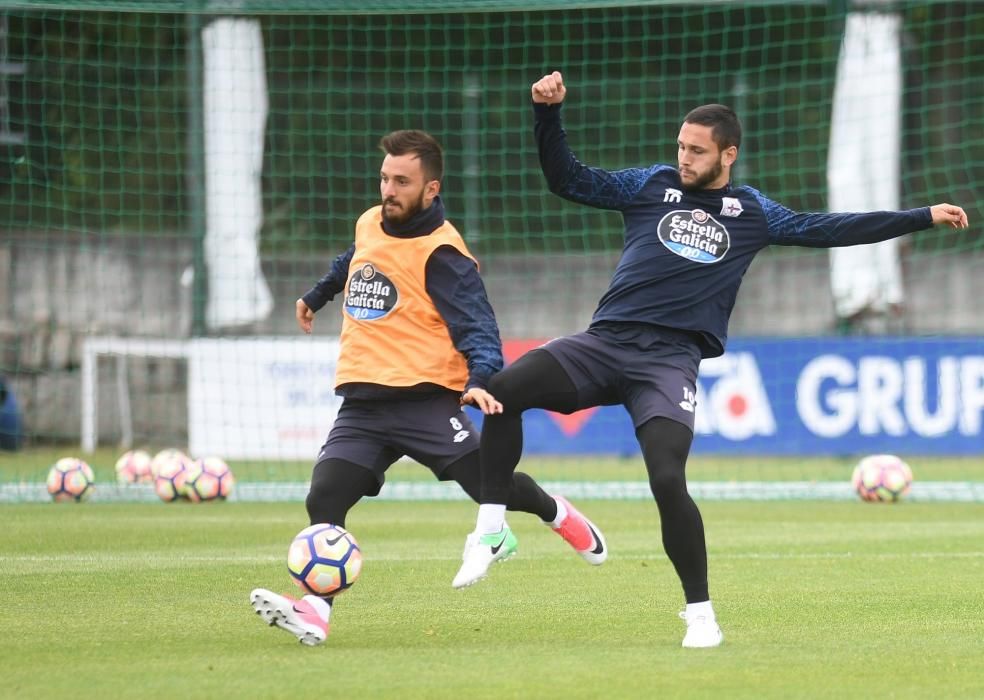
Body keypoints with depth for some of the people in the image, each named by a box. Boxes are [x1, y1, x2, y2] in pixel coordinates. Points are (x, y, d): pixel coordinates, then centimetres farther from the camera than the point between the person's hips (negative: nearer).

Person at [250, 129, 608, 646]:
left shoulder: (441, 253, -9)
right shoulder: (369, 225, 12)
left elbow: (476, 323, -15)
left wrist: (481, 377, -34)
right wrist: (316, 297, 54)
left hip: (424, 401, -6)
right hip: (361, 405, 6)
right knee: (324, 501, -13)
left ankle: (554, 513, 24)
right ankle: (315, 611, -21)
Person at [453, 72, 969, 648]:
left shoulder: (752, 213, 12)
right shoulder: (652, 186, 12)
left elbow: (831, 229, 14)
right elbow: (566, 180, 10)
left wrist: (924, 217, 12)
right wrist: (548, 113, -4)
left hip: (670, 362, -2)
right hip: (605, 342, 2)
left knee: (668, 481, -21)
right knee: (503, 389, -21)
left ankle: (701, 613, -4)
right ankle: (491, 529, -8)